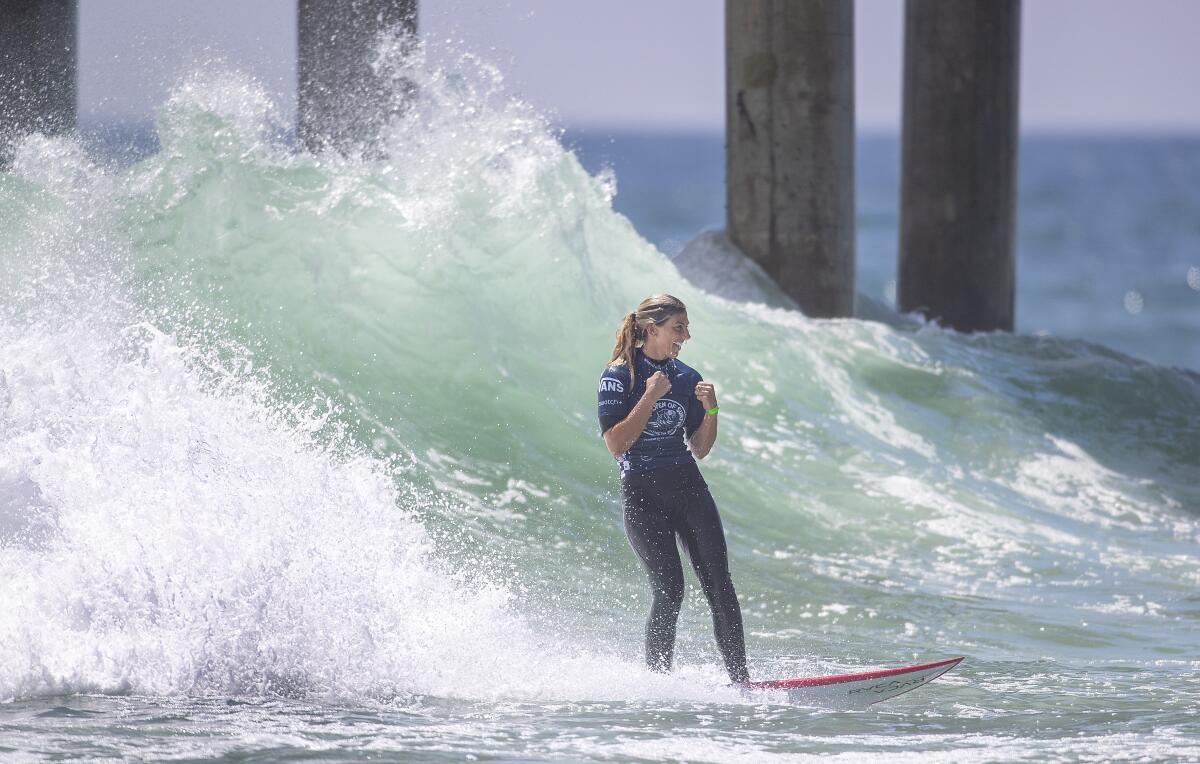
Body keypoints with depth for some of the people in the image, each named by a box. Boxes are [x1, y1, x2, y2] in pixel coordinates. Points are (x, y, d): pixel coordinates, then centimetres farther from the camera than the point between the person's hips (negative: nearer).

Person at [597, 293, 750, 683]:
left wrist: (710, 410, -4)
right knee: (669, 590, -13)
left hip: (688, 487, 5)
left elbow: (699, 450, 13)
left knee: (719, 584, -7)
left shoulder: (687, 379, 10)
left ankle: (740, 678, -8)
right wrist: (650, 397, -16)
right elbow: (616, 444, -14)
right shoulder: (618, 377, -5)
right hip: (642, 494, -5)